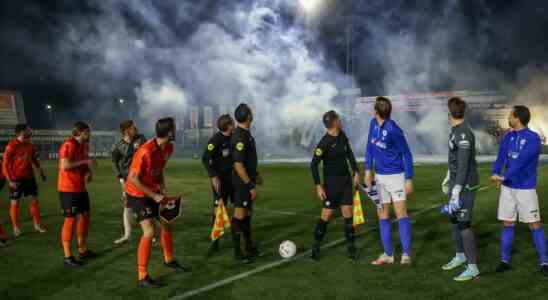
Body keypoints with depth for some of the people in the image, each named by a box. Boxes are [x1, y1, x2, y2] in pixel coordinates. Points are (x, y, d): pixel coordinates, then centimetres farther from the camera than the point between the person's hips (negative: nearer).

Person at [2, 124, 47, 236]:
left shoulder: (30, 144, 3)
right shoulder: (12, 146, -15)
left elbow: (34, 159, 17)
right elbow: (5, 164, -13)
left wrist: (41, 171, 15)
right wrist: (10, 180, -17)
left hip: (29, 177, 6)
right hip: (16, 179, -5)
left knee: (34, 200, 8)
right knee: (15, 202, 4)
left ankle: (37, 224, 19)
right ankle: (15, 228, 17)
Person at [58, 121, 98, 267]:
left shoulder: (84, 145, 12)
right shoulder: (68, 145, -17)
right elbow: (65, 165, -28)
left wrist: (88, 172, 3)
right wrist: (85, 161, -23)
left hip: (81, 188, 10)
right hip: (68, 189, -9)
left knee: (85, 216, 15)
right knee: (71, 220, -6)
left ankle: (82, 251, 28)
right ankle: (67, 256, 2)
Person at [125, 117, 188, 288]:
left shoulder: (168, 148, -4)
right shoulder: (146, 151, -29)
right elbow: (133, 179, -25)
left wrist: (163, 189, -3)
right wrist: (154, 196, -24)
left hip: (154, 192, 8)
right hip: (137, 194, -8)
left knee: (166, 224, 18)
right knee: (149, 231, -18)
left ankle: (169, 260, 42)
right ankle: (142, 277, -10)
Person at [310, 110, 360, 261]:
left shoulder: (342, 135, 3)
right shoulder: (324, 142, -17)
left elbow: (349, 154, 16)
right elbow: (314, 164, -16)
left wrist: (356, 172, 12)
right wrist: (318, 186, -18)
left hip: (346, 178, 6)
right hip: (331, 181, -6)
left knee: (348, 213, 5)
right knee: (326, 214, -3)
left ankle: (351, 247, 14)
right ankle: (316, 247, 12)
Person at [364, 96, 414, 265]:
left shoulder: (394, 130, -20)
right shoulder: (373, 123, 0)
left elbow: (407, 155, -13)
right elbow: (369, 147, 9)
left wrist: (409, 180, -13)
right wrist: (368, 171, 2)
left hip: (396, 176, -7)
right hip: (379, 176, 7)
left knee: (401, 213, -11)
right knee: (382, 215, 8)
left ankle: (406, 254, -8)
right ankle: (388, 254, 16)